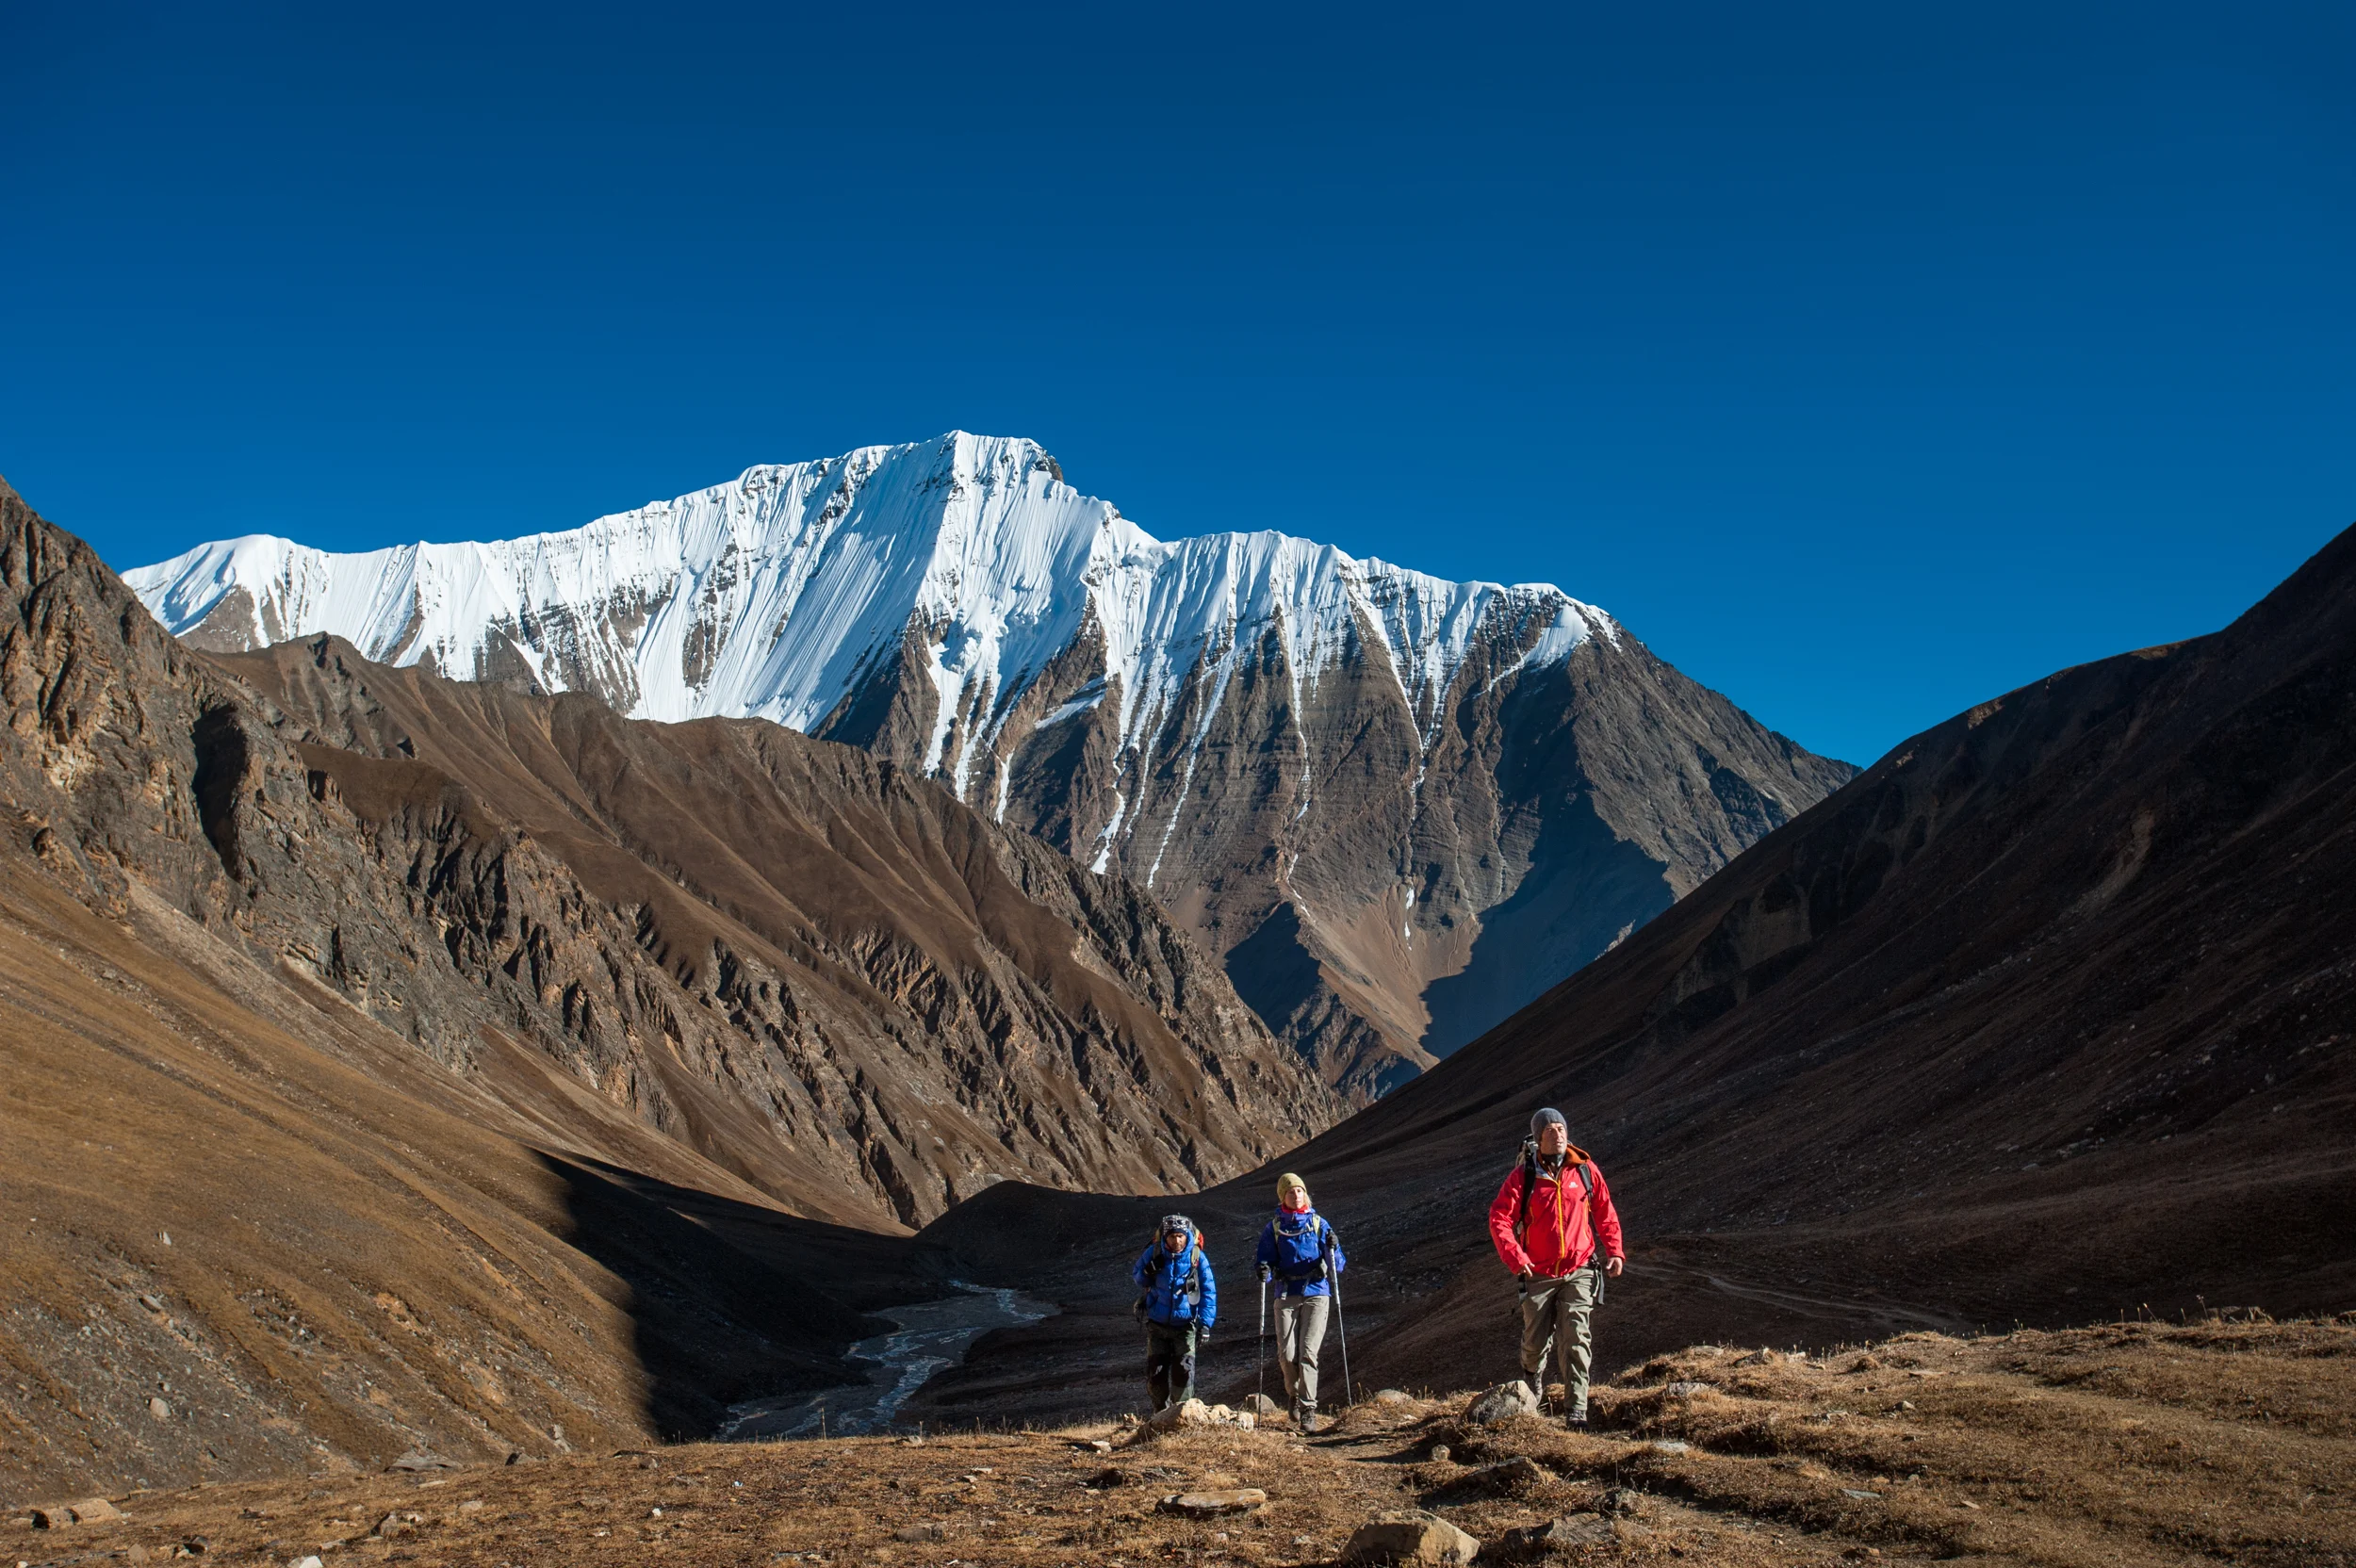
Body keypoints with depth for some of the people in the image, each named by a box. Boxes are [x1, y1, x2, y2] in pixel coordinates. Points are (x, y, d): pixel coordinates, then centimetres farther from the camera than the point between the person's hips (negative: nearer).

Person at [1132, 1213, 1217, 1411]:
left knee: (1184, 1370, -11)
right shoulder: (1153, 1253, -6)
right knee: (1156, 1372, 3)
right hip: (1157, 1324, 2)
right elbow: (1138, 1280, 10)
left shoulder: (1197, 1257, -10)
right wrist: (1147, 1273, -14)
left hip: (1185, 1325, -2)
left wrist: (1205, 1324, -17)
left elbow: (1208, 1292, -8)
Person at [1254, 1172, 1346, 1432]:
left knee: (1308, 1352, -13)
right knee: (1287, 1355, -6)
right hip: (1286, 1295, 1)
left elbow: (1336, 1265, 6)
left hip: (1316, 1294, -1)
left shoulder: (1319, 1224, 8)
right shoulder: (1274, 1228, 10)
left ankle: (1308, 1410, -8)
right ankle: (1294, 1394, 23)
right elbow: (1266, 1259, 8)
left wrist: (1333, 1250, -15)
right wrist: (1264, 1271, -14)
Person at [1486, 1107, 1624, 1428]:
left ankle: (1576, 1410, -8)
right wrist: (1515, 1258, -19)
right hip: (1538, 1274, 0)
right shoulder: (1523, 1176, -6)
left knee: (1575, 1338, -11)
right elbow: (1499, 1218, -9)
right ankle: (1533, 1378, 41)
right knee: (1536, 1341, 8)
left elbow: (1606, 1214, 11)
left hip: (1578, 1271, 0)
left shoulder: (1585, 1170, 0)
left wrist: (1614, 1251, 2)